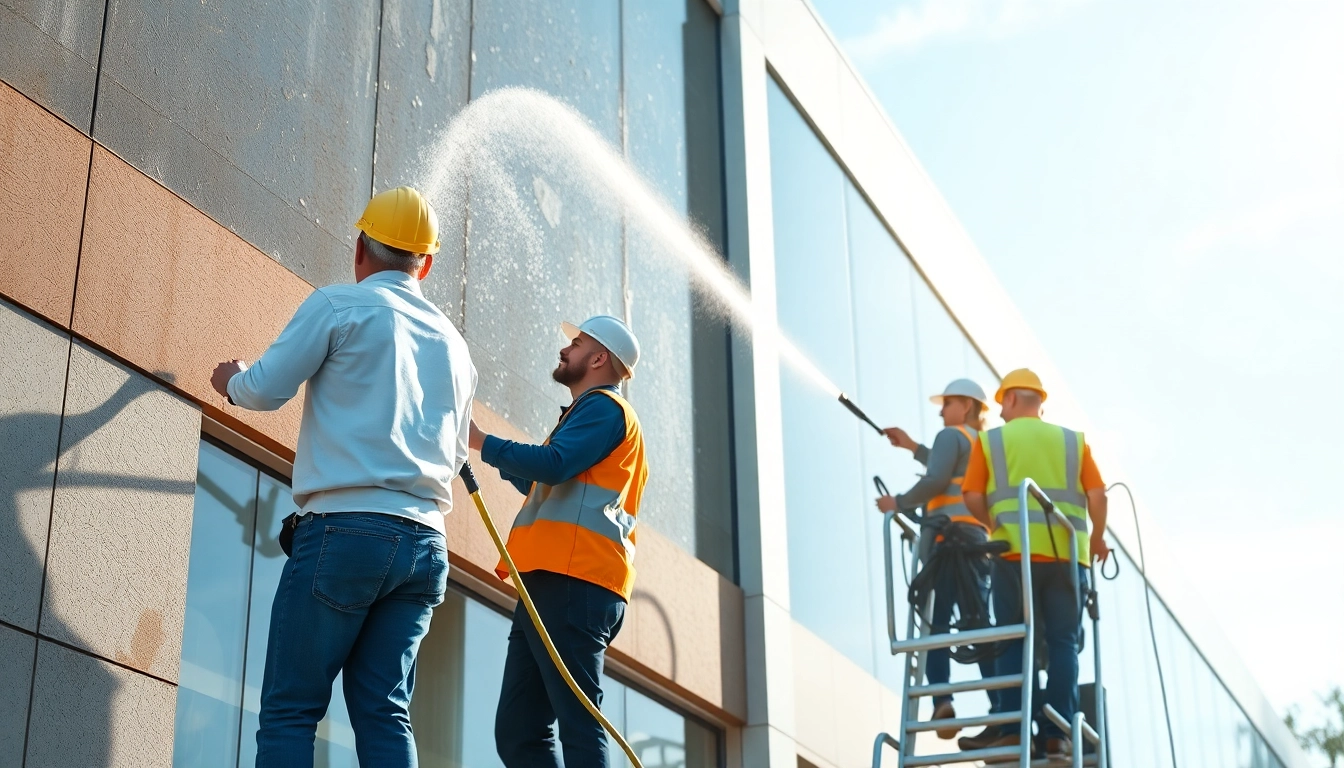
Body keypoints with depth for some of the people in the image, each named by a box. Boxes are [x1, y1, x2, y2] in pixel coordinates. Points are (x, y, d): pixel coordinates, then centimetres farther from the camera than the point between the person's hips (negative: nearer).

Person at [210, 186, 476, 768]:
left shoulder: (340, 304, 2)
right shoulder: (454, 343, 19)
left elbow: (265, 390, 3)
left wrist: (231, 380, 24)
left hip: (346, 529, -5)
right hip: (426, 543, 6)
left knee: (289, 711, -4)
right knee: (382, 711, 4)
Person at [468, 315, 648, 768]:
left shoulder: (603, 406, 2)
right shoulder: (591, 413, 33)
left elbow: (553, 465, -15)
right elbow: (543, 485, 38)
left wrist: (480, 441, -6)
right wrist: (497, 457, 32)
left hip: (573, 583, -10)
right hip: (552, 581, 10)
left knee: (578, 728, -15)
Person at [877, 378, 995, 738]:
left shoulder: (952, 436, 3)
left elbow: (935, 481, -10)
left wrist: (899, 502, 2)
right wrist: (913, 447, 42)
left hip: (947, 535, -7)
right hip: (979, 539, 7)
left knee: (937, 619, -10)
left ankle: (942, 701, -25)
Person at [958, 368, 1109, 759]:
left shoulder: (990, 440, 8)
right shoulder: (1073, 440, 14)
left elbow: (973, 496, 2)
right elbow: (1098, 495, 6)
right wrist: (1096, 538, 21)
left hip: (1015, 551, -2)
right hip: (1067, 553, 2)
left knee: (1013, 641, 3)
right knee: (1063, 642, 3)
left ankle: (1011, 727, -5)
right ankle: (1058, 731, -3)